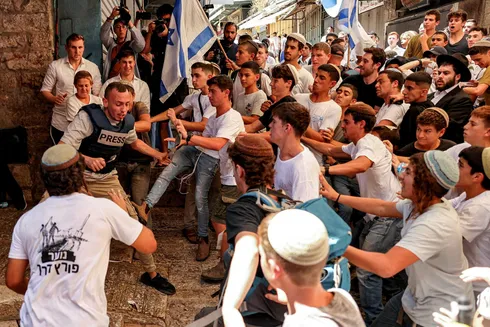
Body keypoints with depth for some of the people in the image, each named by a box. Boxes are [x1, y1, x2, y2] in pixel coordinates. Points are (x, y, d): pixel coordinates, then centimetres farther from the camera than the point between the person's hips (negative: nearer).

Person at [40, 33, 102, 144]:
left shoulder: (93, 67, 3)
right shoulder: (55, 66, -1)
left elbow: (98, 93, 6)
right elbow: (45, 90, 3)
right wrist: (54, 99, -20)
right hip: (61, 123, -1)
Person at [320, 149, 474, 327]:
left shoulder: (433, 225, -35)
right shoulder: (422, 204, -5)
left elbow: (386, 266, -43)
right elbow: (382, 207, 8)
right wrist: (337, 197, 8)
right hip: (418, 297, 8)